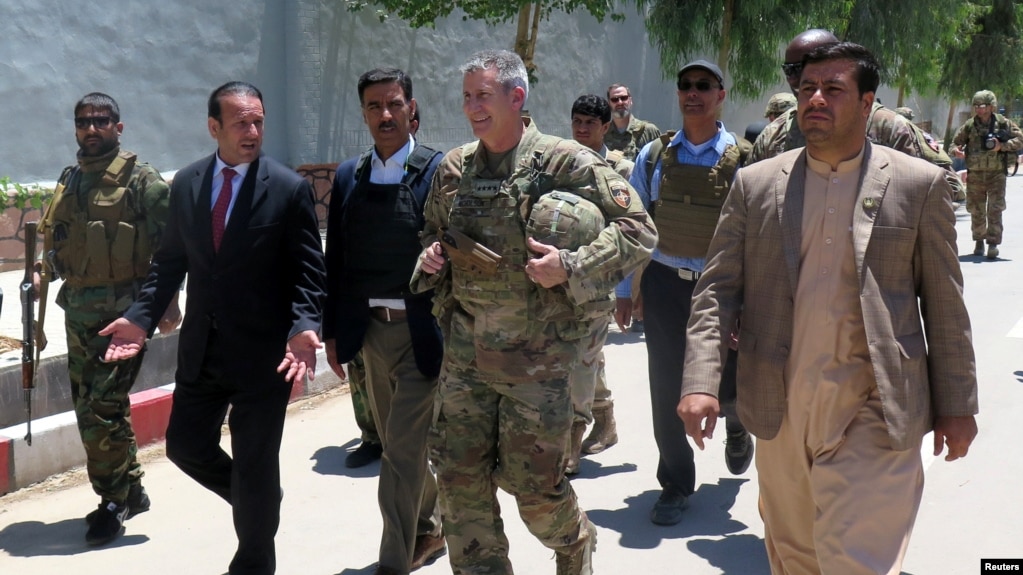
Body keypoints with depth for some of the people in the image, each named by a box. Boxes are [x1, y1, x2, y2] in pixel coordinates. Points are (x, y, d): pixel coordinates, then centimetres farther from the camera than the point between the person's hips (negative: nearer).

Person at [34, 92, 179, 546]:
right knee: (88, 407, 13)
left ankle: (113, 501, 6)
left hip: (122, 310, -7)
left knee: (103, 407, -9)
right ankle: (130, 490, 27)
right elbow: (58, 239, 21)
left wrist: (167, 301, -15)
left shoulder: (141, 180, -6)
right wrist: (43, 272, 3)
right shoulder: (69, 181, 14)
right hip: (78, 309, 7)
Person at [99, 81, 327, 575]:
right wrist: (141, 317, -3)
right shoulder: (186, 183, 4)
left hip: (262, 352, -4)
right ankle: (258, 501, 40)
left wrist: (305, 327, -25)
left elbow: (308, 270, -9)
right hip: (200, 348, 5)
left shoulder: (290, 188, -9)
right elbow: (170, 260, 9)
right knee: (185, 445, 11)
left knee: (254, 463, 5)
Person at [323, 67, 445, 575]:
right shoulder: (347, 177, 7)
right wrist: (332, 332, 8)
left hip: (420, 330, -5)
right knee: (397, 443, 18)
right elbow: (334, 261, 10)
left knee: (403, 448, -5)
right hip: (369, 329, 5)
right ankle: (428, 530, 38)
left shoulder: (438, 170, -7)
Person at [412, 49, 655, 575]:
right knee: (459, 478, 4)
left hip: (537, 356, -4)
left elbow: (638, 230, -9)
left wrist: (571, 267, -21)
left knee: (533, 482, 4)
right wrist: (430, 258, 2)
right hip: (465, 351, 5)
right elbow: (433, 232, 25)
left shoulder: (566, 162, -9)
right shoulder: (453, 168, 8)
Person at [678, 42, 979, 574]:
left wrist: (956, 405, 3)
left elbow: (945, 305, 3)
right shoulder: (755, 184, 5)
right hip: (781, 411, 3)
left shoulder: (920, 185, 1)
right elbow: (717, 289, 2)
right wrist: (700, 383, -10)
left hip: (874, 415, -3)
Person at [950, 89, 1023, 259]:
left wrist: (1002, 146, -16)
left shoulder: (1003, 123, -1)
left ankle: (993, 243, -8)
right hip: (975, 175, 2)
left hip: (996, 174, -2)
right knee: (976, 211, 9)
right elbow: (956, 142, 12)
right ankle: (979, 242, 25)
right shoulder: (969, 126, 3)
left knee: (995, 210, -9)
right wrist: (956, 150, -12)